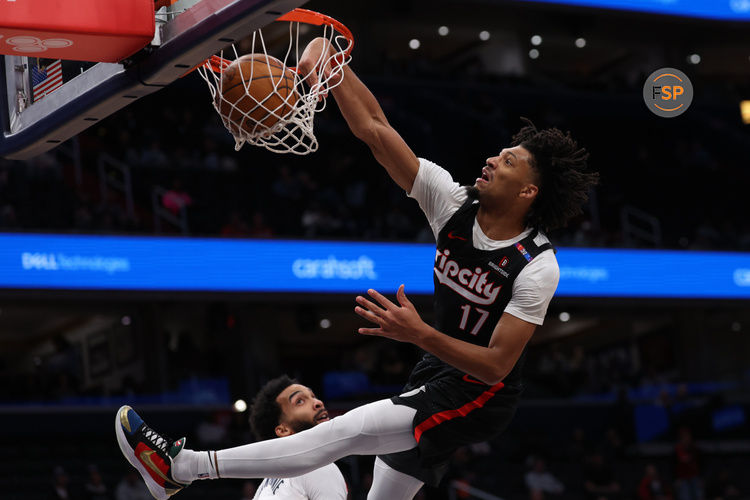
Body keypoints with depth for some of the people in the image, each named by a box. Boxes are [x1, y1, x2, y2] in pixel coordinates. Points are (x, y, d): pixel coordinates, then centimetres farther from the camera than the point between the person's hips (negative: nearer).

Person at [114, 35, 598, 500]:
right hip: (437, 378, 8)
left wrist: (419, 334, -37)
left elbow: (496, 365, -25)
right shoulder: (455, 203, -6)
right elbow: (375, 129, -10)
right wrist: (326, 56, -20)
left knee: (346, 432, -20)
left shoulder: (538, 267, -22)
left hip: (480, 395, -8)